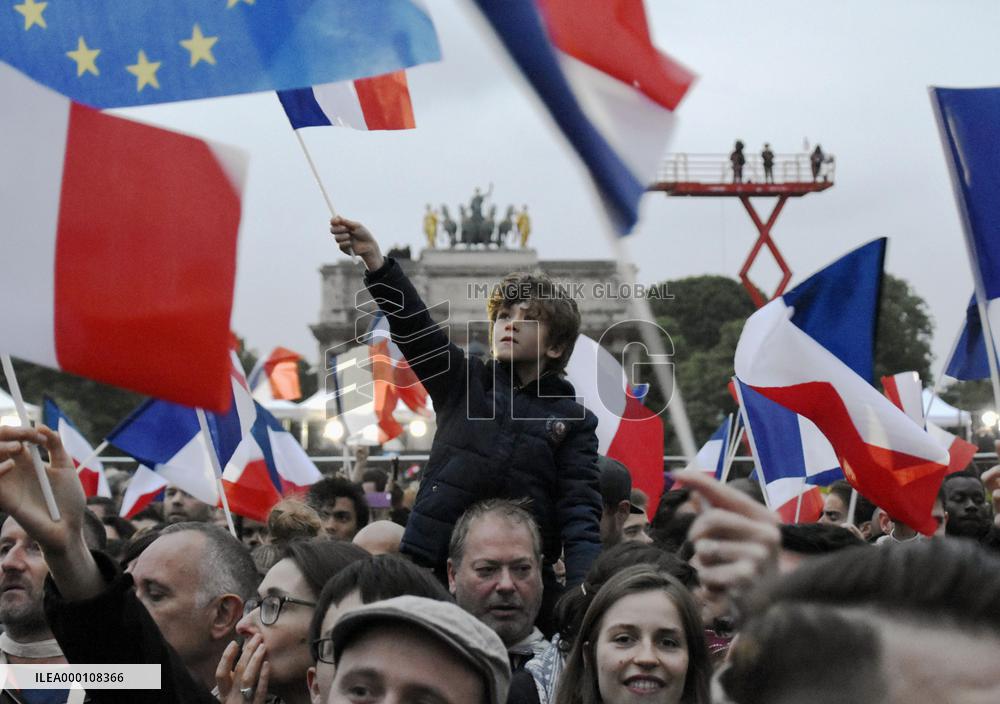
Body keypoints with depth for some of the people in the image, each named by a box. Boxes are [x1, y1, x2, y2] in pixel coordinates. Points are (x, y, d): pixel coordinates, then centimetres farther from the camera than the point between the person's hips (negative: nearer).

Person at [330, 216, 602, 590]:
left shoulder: (574, 420, 5)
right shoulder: (464, 382, 10)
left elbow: (580, 512, -3)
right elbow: (414, 326, -5)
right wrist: (374, 261, -20)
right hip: (430, 567, 1)